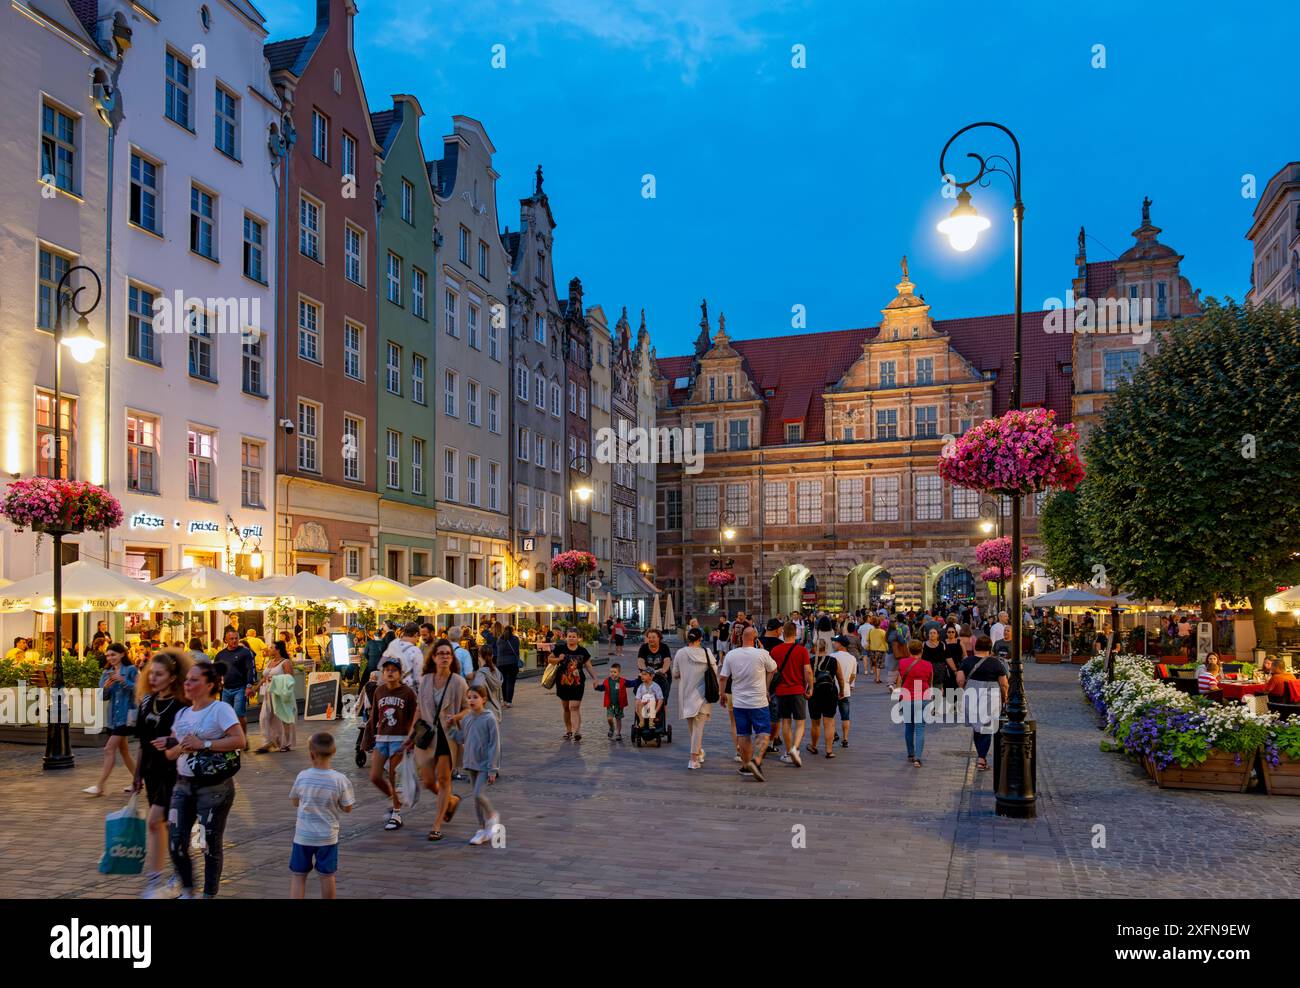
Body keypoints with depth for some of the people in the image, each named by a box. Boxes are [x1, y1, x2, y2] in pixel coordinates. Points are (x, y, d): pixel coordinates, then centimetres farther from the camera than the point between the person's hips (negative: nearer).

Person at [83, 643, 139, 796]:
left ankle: (100, 786, -8)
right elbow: (102, 696, 7)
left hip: (126, 716, -7)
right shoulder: (106, 673, 10)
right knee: (123, 750, 13)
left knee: (109, 750, -11)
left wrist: (123, 681, -24)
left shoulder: (131, 670, -7)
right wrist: (106, 687, -13)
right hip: (113, 716, 7)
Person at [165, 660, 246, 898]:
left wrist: (204, 744, -21)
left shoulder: (221, 709, -9)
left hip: (214, 787, -6)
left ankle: (209, 894, 18)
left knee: (211, 843, 3)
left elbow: (240, 741, -19)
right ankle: (187, 890, 25)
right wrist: (180, 748, -8)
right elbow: (170, 753, 14)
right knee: (176, 842, 4)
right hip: (183, 784, 6)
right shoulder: (182, 714, 12)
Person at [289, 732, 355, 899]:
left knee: (298, 876, 11)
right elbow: (347, 808, -7)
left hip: (303, 835, 0)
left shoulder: (302, 777, -12)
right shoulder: (340, 779, -16)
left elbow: (295, 803, 3)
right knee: (327, 876, 12)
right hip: (328, 836, 0)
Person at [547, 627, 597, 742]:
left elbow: (588, 666, 7)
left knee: (574, 707, -12)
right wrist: (558, 659, -13)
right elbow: (549, 659, 6)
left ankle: (577, 731, -18)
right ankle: (568, 731, 25)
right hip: (563, 683, 2)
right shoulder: (560, 648, 0)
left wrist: (595, 678, -2)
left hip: (578, 684, -2)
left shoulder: (582, 651, 1)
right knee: (566, 708, 12)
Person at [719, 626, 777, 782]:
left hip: (738, 703, 3)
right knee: (763, 732, 3)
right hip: (758, 702, -3)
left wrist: (722, 694, 15)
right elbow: (773, 669, 8)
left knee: (743, 734, 12)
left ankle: (746, 765, 19)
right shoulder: (762, 654, -10)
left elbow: (722, 678, 0)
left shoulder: (731, 655, -3)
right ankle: (756, 760, -16)